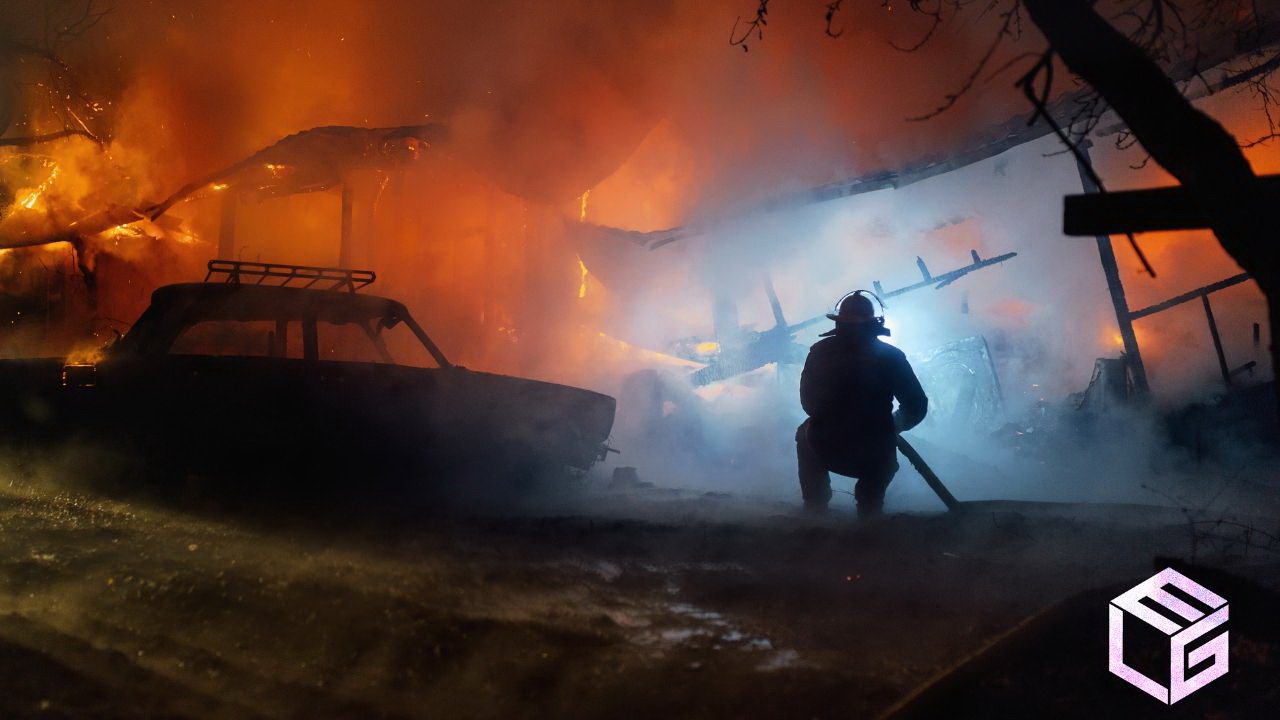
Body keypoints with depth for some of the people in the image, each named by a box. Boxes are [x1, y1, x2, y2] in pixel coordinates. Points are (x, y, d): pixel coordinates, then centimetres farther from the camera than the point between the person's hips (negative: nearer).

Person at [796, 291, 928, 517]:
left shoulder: (819, 352, 0)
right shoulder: (890, 356, -4)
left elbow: (808, 403, 9)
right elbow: (917, 406, -2)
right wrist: (894, 425, 18)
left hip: (825, 451, 0)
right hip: (875, 457, 0)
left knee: (805, 433, 36)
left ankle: (815, 501, 32)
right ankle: (869, 503, 25)